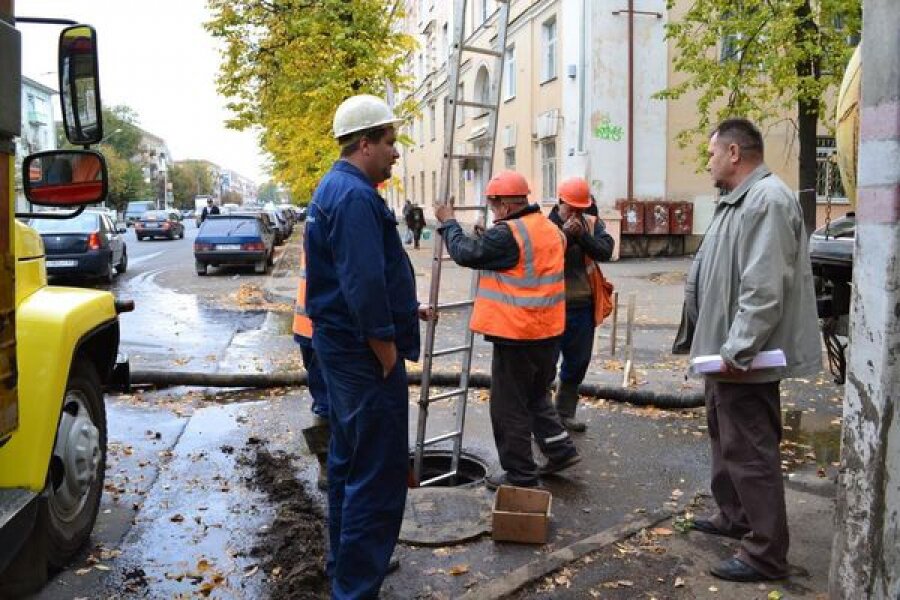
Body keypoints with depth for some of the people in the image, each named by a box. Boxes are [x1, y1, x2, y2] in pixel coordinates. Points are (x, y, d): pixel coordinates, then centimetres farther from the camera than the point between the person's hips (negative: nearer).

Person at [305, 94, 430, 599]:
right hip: (364, 351, -11)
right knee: (379, 474, -3)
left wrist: (403, 307, 18)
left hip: (340, 343, 11)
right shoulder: (356, 196, -19)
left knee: (350, 459, 21)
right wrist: (388, 356, -19)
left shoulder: (335, 188, 15)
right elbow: (365, 286, -26)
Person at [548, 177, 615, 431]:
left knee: (578, 362, 14)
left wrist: (581, 235, -19)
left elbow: (606, 251, -9)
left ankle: (565, 412, 30)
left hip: (583, 305, 5)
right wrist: (564, 234, -23)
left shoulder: (592, 224, 5)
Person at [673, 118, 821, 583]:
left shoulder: (767, 200, -19)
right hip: (725, 351, 11)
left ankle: (766, 554, 10)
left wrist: (737, 351, -26)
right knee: (726, 440, 22)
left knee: (750, 452, -2)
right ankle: (733, 517, 39)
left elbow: (764, 288, -27)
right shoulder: (736, 201, 15)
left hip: (744, 359, -11)